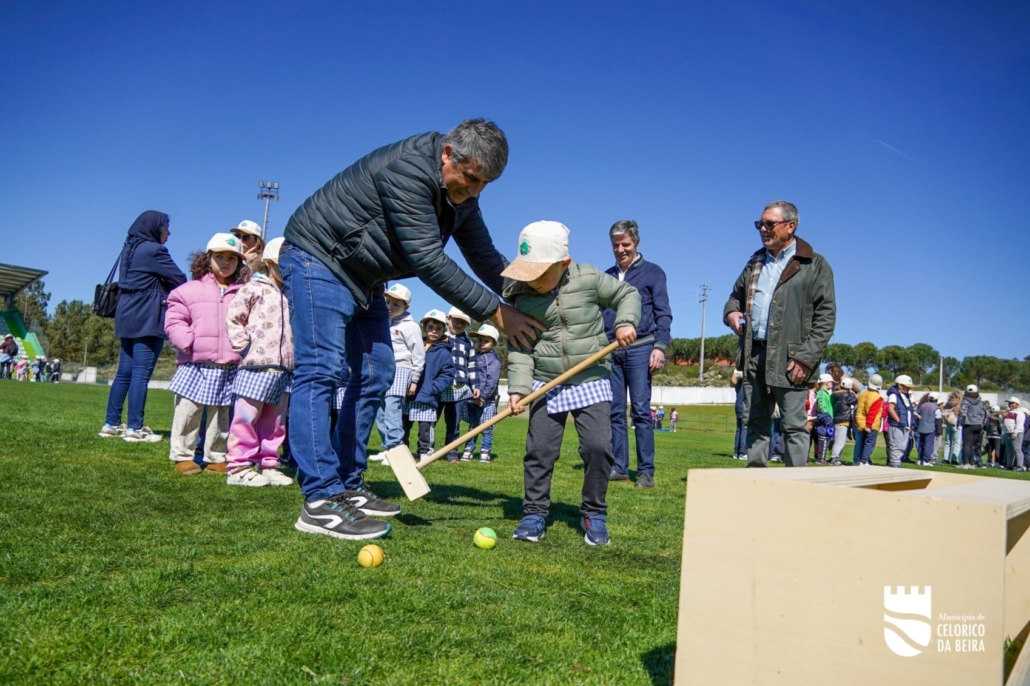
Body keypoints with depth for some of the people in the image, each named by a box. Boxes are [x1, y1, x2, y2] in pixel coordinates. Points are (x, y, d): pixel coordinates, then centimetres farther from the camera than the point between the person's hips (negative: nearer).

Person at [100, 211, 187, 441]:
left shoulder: (130, 249, 17)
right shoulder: (154, 250, -9)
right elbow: (180, 280, -7)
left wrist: (165, 290, 11)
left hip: (126, 319, 9)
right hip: (147, 321, -9)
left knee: (124, 373, 11)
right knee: (141, 374, -7)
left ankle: (111, 424, 14)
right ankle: (134, 428, -6)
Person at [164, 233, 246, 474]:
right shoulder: (190, 290, 4)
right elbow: (174, 321, 0)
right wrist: (190, 342, -13)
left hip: (229, 367, 2)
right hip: (195, 365, -2)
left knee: (221, 416, 10)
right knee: (188, 412, 1)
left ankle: (216, 458, 21)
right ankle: (182, 456, 14)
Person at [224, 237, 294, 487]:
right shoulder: (253, 288, 0)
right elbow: (233, 319, -4)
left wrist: (296, 353, 10)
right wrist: (244, 346, -9)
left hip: (283, 368, 6)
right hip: (256, 365, -6)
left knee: (275, 422, 11)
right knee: (247, 417, -2)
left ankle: (267, 465, 19)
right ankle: (239, 467, 4)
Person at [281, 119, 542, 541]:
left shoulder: (462, 195, 0)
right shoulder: (408, 169, -28)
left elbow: (486, 259, 7)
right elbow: (428, 262, -32)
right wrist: (494, 313, -28)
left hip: (364, 277, 10)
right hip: (318, 259, -10)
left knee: (376, 374, 7)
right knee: (320, 369, -16)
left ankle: (347, 486, 14)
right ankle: (319, 502, -18)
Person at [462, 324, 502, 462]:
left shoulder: (494, 359, -7)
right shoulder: (474, 356, 13)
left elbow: (492, 380, -15)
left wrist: (483, 396, -18)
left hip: (487, 400, -6)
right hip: (472, 399, 6)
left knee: (487, 429, 1)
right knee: (472, 427, 13)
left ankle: (485, 452, 9)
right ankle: (468, 450, 18)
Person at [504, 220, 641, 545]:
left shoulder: (590, 279, -7)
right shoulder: (520, 297, -5)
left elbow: (627, 294, 9)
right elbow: (519, 348, -5)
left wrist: (626, 321, -9)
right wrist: (518, 388, -15)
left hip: (592, 382, -1)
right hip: (546, 386, 1)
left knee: (598, 446, -7)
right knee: (539, 450, 1)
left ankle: (594, 514, 12)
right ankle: (534, 513, 18)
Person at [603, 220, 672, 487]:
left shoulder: (653, 272, 6)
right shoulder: (607, 276, 17)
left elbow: (663, 314, 0)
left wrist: (660, 346, -12)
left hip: (639, 349, -4)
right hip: (610, 350, 4)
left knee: (641, 410, -5)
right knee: (615, 411, 4)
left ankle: (646, 470, -1)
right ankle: (619, 467, 9)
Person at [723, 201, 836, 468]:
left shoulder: (814, 265, -3)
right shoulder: (755, 262, 16)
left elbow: (826, 316, -7)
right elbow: (736, 295, 29)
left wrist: (806, 357, -15)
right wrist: (731, 311, 5)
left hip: (788, 359, -6)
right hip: (754, 355, 6)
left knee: (794, 425, -1)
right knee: (756, 423, 11)